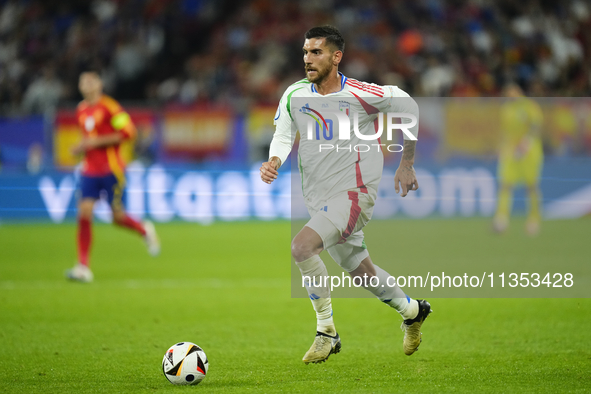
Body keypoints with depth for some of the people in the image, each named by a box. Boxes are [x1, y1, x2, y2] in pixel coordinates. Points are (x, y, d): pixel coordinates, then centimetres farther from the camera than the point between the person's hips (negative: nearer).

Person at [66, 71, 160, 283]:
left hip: (111, 169, -5)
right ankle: (83, 267, -10)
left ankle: (145, 230, 34)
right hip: (90, 171, 5)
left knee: (118, 217, 1)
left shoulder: (108, 106, -9)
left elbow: (128, 131, -15)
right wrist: (81, 147, 7)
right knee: (84, 214, -9)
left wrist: (97, 142, -18)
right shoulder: (81, 110, 12)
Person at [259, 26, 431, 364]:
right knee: (360, 270, 18)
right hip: (319, 198, 6)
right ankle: (412, 311, 46)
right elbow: (283, 135, 3)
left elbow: (408, 106, -2)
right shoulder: (295, 95, -1)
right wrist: (274, 161, -21)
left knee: (301, 247, -26)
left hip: (354, 193, -6)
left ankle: (327, 332, -12)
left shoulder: (360, 95, -15)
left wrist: (407, 165, 3)